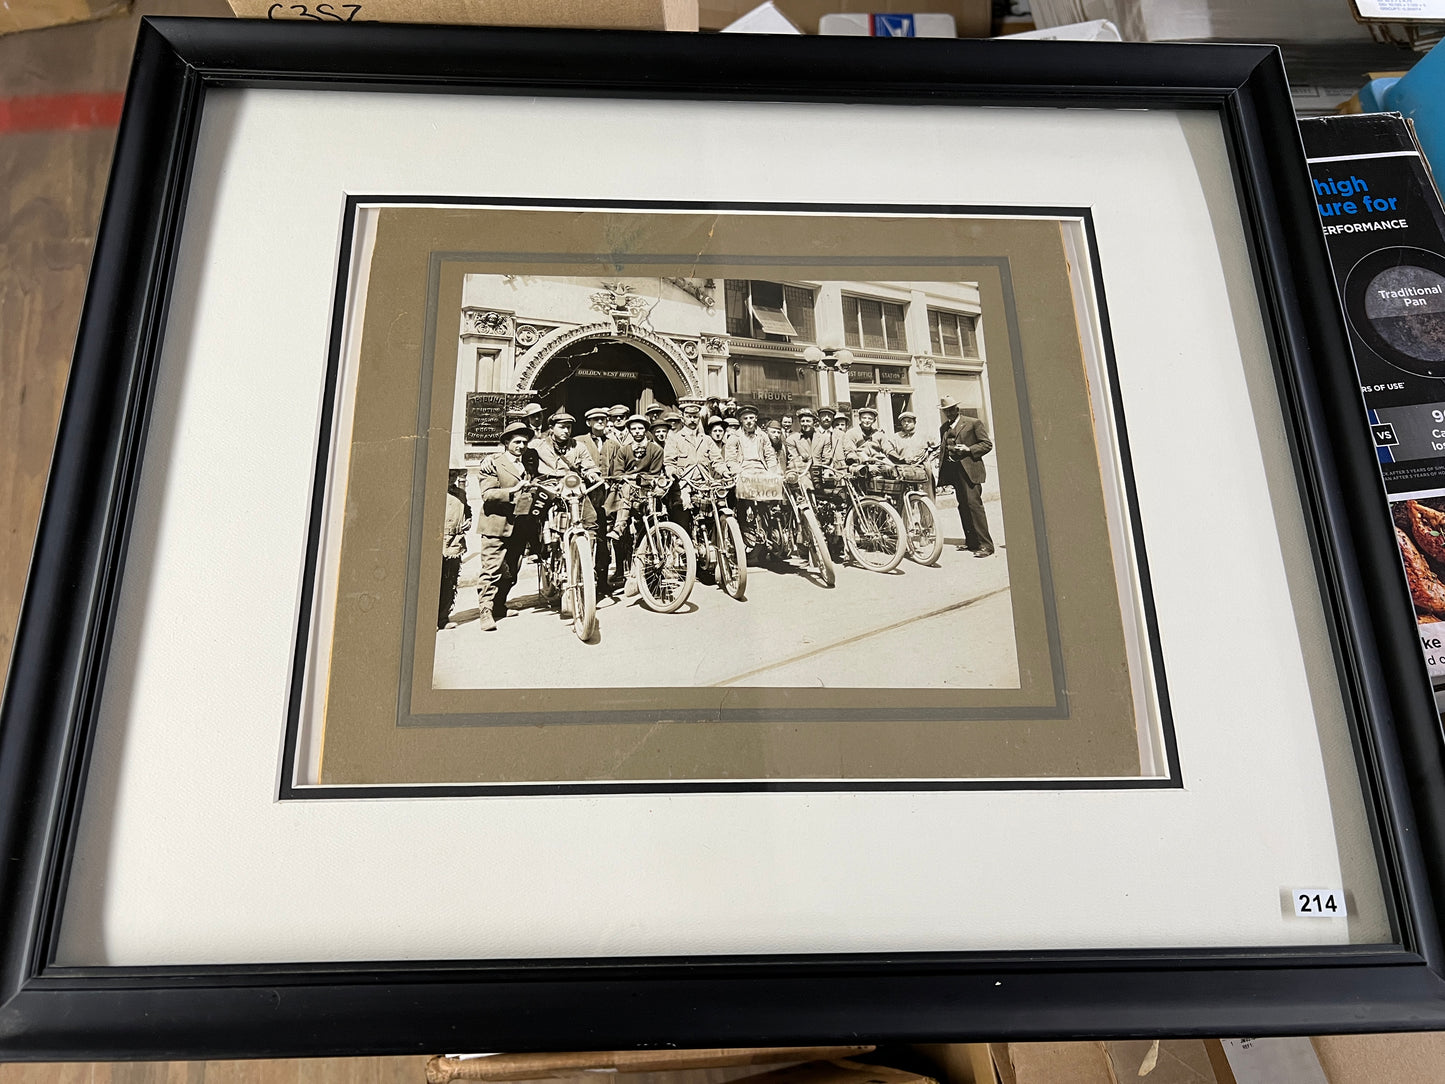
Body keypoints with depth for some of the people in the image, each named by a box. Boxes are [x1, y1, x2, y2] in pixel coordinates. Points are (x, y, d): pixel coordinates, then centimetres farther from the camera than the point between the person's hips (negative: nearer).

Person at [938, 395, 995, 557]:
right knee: (963, 506, 7)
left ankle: (985, 545, -16)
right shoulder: (943, 428, 19)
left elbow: (987, 444, -1)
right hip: (953, 470, 6)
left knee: (973, 503, -16)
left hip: (969, 469, -6)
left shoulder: (974, 423, 2)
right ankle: (971, 542, 15)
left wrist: (969, 449, -14)